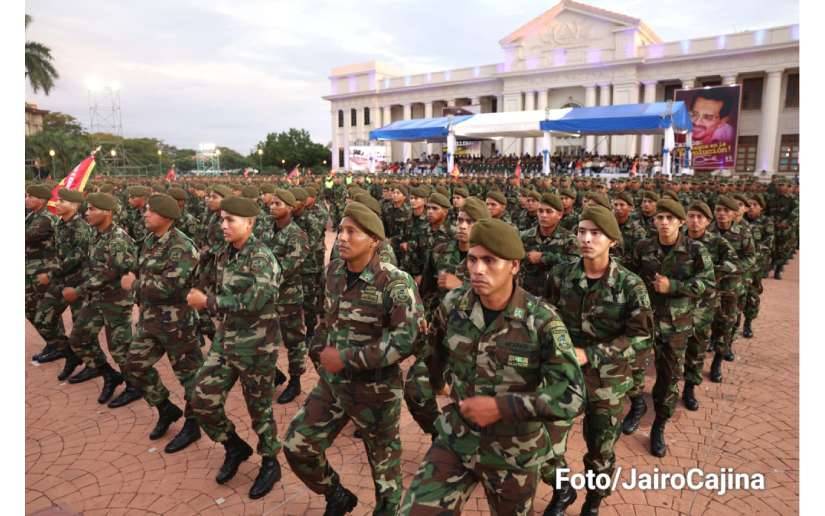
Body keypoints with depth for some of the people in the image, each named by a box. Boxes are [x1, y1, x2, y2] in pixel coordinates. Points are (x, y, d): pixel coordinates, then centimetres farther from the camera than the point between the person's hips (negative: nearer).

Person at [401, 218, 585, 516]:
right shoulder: (453, 304, -10)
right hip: (455, 440, 2)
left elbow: (572, 396, -24)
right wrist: (437, 381, 26)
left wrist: (502, 406, -30)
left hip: (513, 453, -2)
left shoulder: (541, 321, -21)